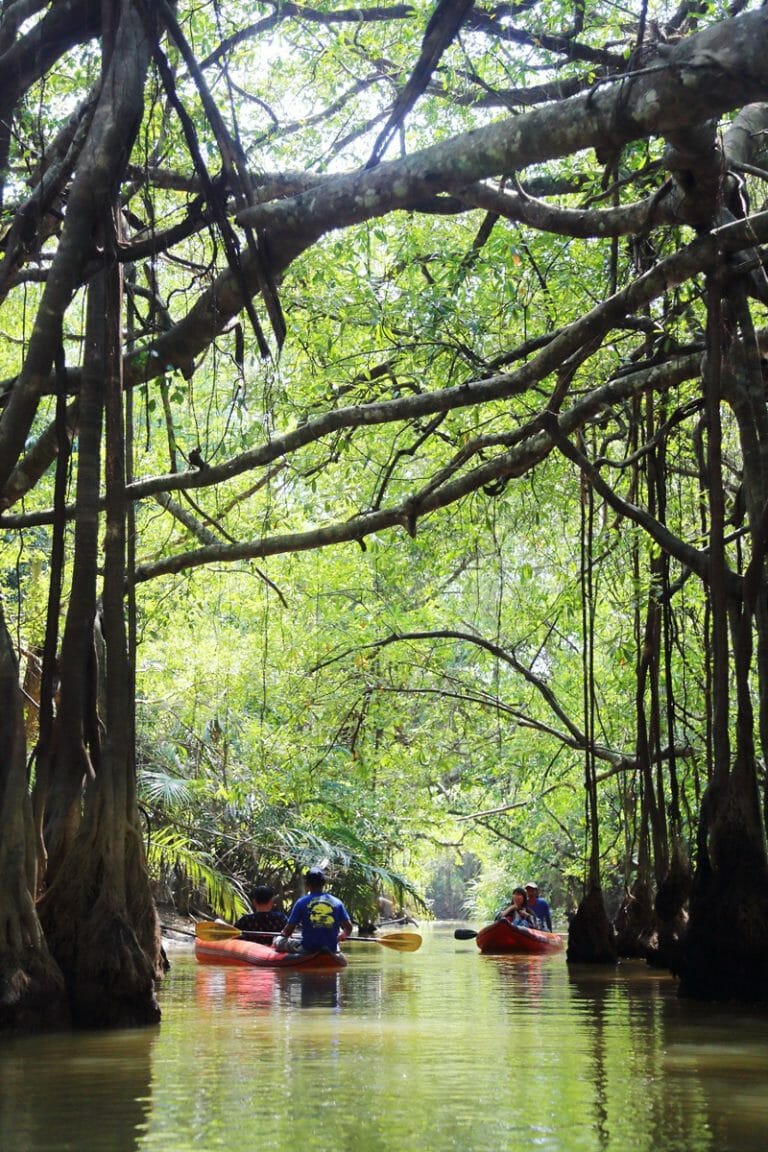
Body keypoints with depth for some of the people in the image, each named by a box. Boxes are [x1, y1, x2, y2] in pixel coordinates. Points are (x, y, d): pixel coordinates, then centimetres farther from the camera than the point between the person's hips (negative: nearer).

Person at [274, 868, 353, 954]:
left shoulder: (302, 902, -4)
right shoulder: (337, 903, 4)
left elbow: (288, 930, -2)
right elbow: (348, 927, 3)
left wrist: (284, 934, 21)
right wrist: (342, 935, 25)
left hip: (307, 950, -3)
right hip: (331, 950, 3)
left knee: (279, 941, 19)